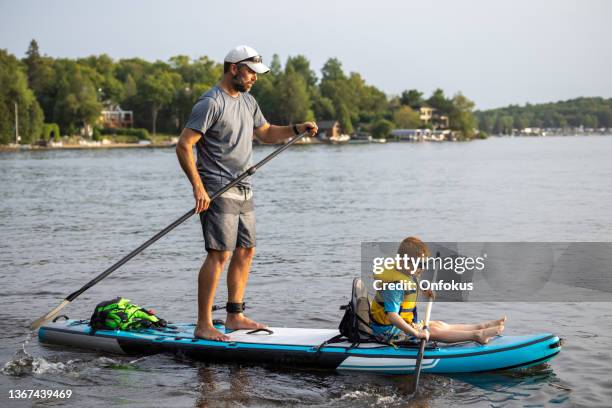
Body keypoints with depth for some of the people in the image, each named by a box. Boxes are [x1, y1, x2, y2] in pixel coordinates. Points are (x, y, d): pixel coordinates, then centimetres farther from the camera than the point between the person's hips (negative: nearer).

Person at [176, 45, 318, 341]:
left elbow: (266, 133, 26)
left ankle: (234, 316, 19)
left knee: (245, 251, 10)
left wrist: (297, 129, 8)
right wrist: (198, 187, -24)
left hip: (243, 190, 9)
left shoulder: (248, 102, 15)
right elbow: (183, 146, -17)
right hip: (217, 192, -9)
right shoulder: (211, 103, -13)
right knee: (220, 254, -13)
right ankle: (203, 325, -10)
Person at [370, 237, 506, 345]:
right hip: (388, 331, -10)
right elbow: (392, 315, -37)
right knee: (434, 331, -12)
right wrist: (416, 333, -36)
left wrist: (423, 290, 18)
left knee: (439, 324, 9)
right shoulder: (395, 285, -28)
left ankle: (480, 326, 13)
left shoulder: (406, 275, 5)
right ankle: (477, 335, -14)